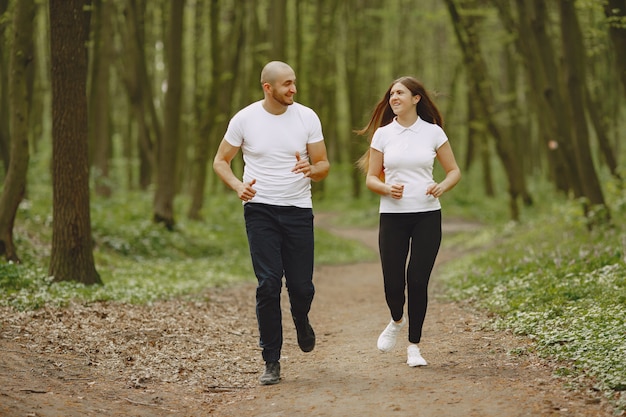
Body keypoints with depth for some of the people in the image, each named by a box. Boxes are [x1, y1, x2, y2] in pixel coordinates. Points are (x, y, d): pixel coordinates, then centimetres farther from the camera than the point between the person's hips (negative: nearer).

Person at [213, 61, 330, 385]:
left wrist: (311, 169, -19)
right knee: (268, 283, -10)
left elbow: (323, 165, 5)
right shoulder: (244, 119, -2)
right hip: (260, 210, -1)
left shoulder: (307, 117, 1)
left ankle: (301, 321, 37)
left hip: (298, 210, 1)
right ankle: (272, 362, -1)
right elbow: (220, 161, 7)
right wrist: (238, 186, -13)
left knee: (302, 286, 0)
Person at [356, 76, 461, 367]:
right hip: (392, 215, 1)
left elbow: (454, 171, 9)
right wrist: (387, 188, -14)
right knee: (393, 283, -3)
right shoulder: (382, 134, 4)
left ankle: (414, 346, 11)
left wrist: (442, 187, -13)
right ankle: (397, 321, 32)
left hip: (427, 215, -1)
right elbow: (370, 178, 7)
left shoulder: (433, 132, 2)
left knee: (418, 281, -4)